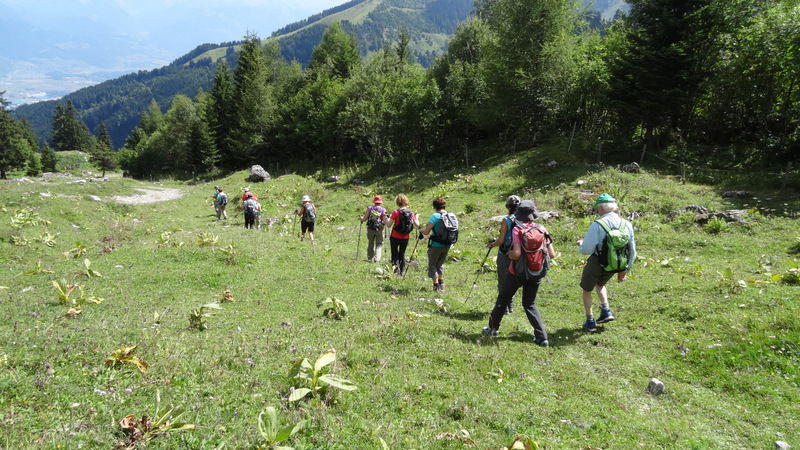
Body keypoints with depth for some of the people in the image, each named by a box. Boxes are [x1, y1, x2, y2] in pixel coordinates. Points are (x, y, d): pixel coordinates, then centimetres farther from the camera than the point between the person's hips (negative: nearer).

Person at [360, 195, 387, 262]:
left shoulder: (369, 208, -4)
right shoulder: (383, 210, -7)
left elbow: (364, 219, -4)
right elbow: (385, 221, -10)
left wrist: (361, 218, 17)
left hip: (370, 229, 2)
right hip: (379, 230, -2)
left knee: (370, 244, 16)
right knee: (379, 244, 8)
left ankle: (369, 259, 21)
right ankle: (376, 259, -2)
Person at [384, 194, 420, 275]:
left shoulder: (396, 212, -15)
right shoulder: (411, 212, -3)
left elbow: (389, 225, -15)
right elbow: (417, 225, 0)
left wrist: (386, 218, 2)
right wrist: (417, 217, 16)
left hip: (395, 237, -4)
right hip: (405, 238, 4)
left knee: (394, 253, 10)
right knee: (402, 254, 18)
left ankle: (396, 265, -11)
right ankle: (402, 271, 21)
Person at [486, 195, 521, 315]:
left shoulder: (506, 220, -17)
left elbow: (500, 241, -17)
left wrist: (491, 244, 2)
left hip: (504, 255, -6)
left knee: (502, 282, 5)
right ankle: (510, 306, 28)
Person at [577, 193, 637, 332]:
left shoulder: (597, 225, -21)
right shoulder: (627, 225, -2)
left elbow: (587, 250, -20)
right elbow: (632, 251, 6)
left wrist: (580, 243, 4)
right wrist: (624, 270, 17)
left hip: (596, 263, -6)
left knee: (587, 290, 17)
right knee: (600, 284, 33)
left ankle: (590, 322, 22)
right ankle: (606, 311, 18)